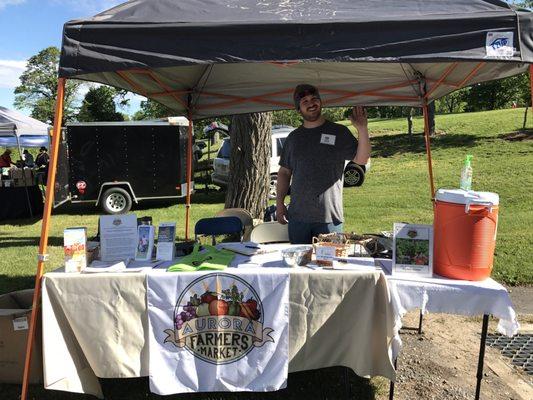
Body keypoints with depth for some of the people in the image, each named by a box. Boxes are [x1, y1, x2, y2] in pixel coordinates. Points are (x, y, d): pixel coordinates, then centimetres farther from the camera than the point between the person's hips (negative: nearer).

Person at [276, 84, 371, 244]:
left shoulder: (339, 132, 2)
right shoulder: (294, 137, 11)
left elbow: (361, 160, -6)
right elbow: (284, 172, 15)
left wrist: (362, 129, -20)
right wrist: (279, 202, 7)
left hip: (329, 217, -2)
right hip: (297, 216, 3)